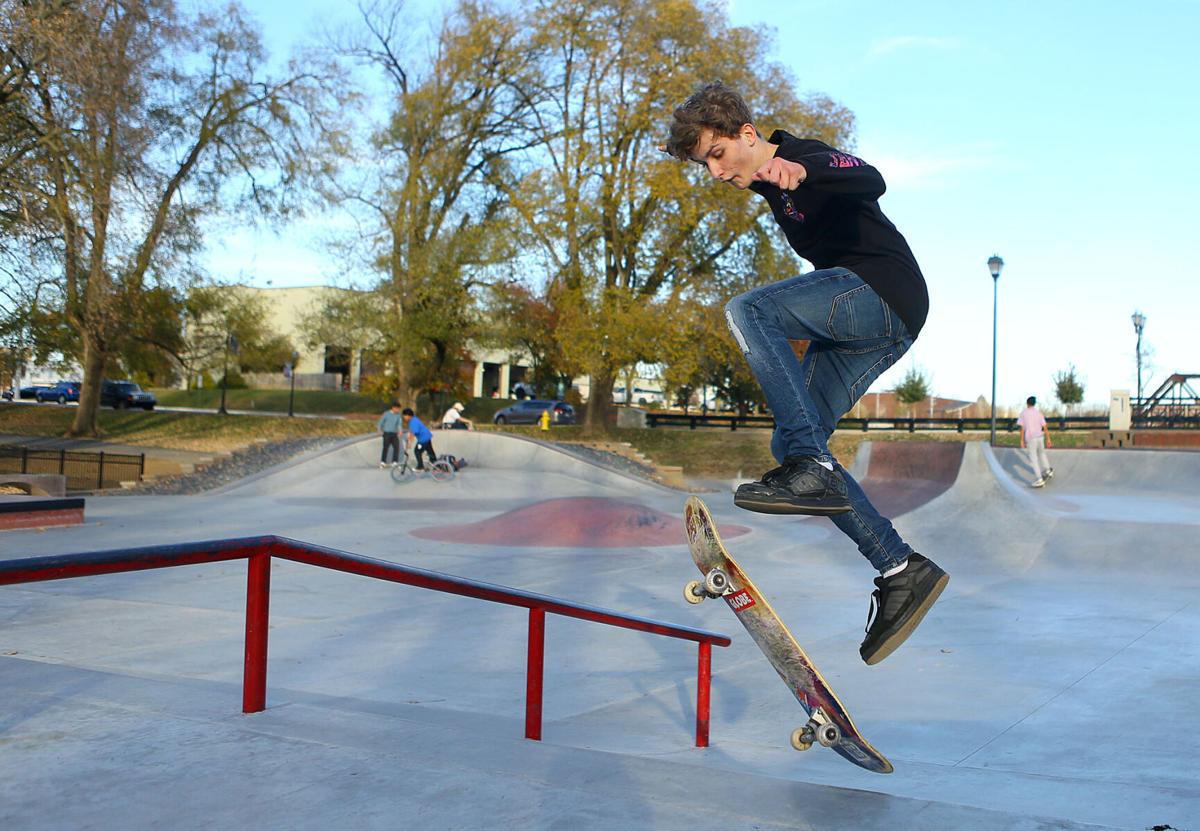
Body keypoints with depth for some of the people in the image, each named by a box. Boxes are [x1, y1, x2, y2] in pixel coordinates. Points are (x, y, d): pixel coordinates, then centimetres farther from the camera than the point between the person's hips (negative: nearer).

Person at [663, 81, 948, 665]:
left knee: (746, 310, -29)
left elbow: (870, 182, -33)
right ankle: (901, 570, 1)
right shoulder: (771, 184, 19)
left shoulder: (807, 160, -10)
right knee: (791, 444, 1)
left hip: (885, 298, -10)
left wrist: (802, 170, -49)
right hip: (855, 317, 10)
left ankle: (811, 467, -34)